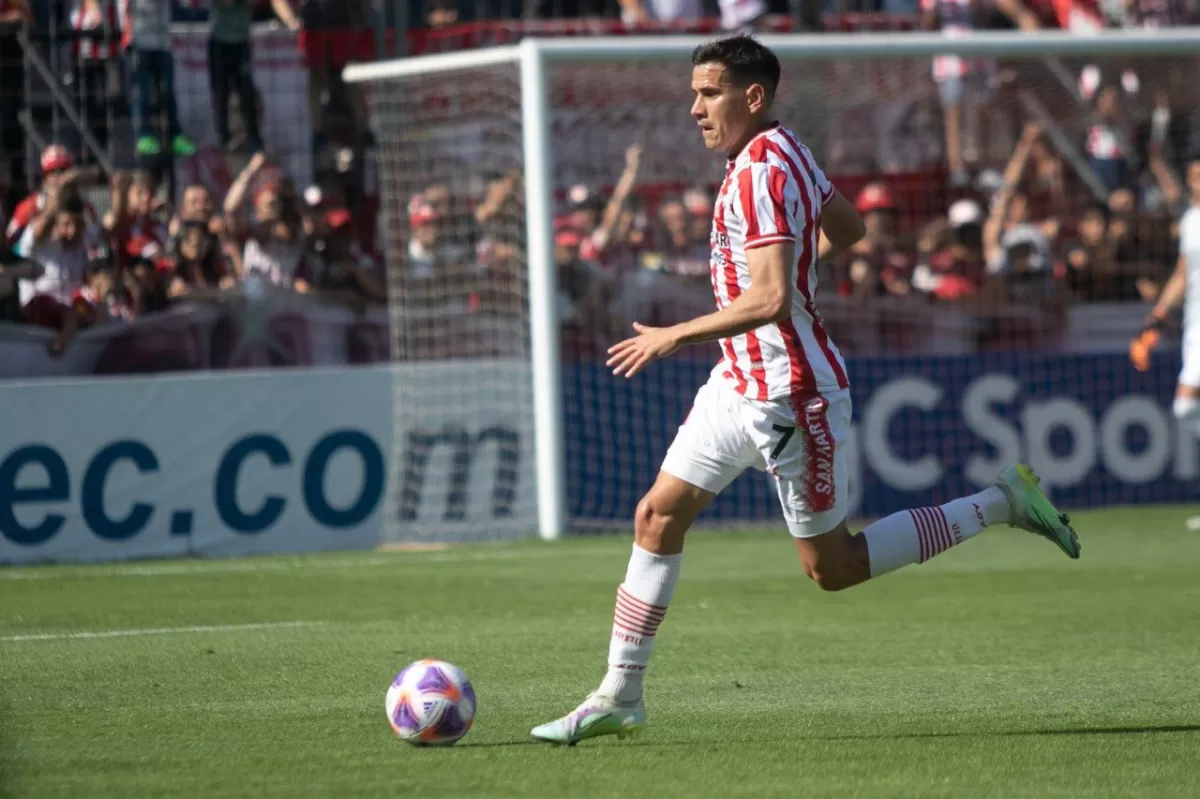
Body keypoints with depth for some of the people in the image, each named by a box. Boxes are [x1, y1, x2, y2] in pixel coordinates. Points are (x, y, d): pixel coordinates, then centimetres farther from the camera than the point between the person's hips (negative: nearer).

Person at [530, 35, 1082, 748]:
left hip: (790, 394, -10)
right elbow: (847, 227, 23)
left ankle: (999, 505, 11)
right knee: (659, 515, 3)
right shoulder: (784, 153, 7)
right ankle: (620, 697, 6)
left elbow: (770, 299, -30)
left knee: (833, 567, 2)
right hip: (739, 384, 10)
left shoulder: (761, 172, -22)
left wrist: (677, 336, -22)